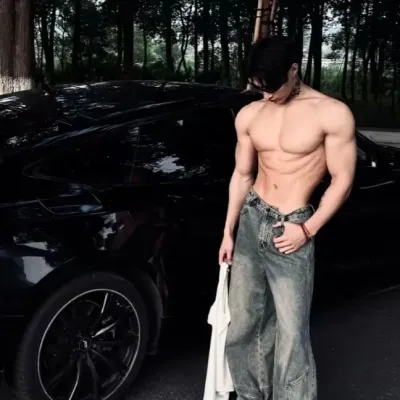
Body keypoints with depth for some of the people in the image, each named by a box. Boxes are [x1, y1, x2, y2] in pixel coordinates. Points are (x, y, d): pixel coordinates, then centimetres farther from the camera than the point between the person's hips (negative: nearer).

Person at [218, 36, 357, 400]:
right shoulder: (249, 116, 3)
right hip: (251, 220, 5)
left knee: (291, 330, -3)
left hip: (292, 228, -5)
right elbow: (242, 176, 10)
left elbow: (342, 181, -7)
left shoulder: (332, 114, -11)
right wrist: (228, 232, 10)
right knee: (243, 319, 13)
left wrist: (308, 230, -13)